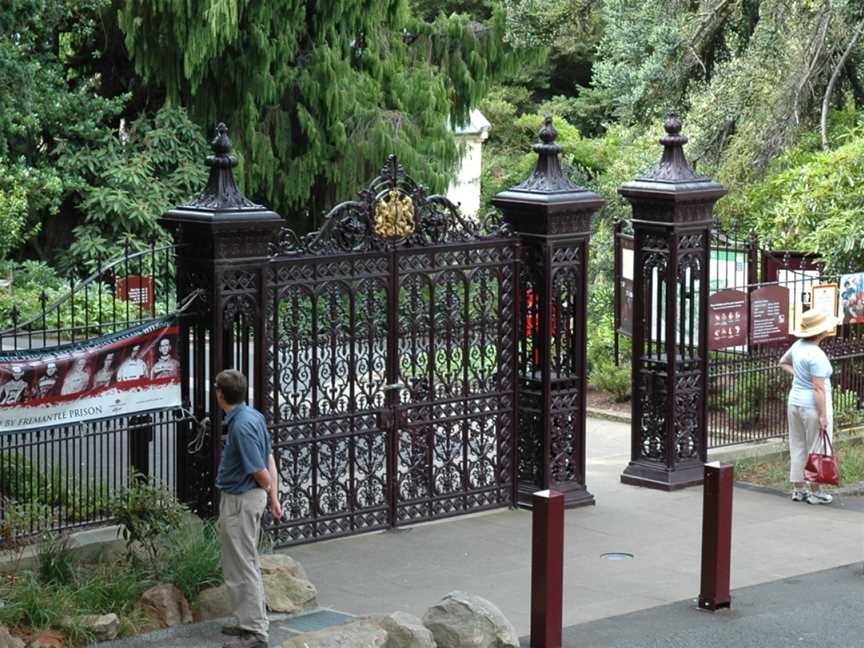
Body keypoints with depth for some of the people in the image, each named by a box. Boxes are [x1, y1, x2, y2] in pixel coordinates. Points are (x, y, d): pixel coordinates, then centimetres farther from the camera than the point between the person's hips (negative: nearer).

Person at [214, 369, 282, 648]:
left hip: (239, 501, -10)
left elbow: (261, 473, -22)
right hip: (250, 497, 10)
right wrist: (274, 498, 12)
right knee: (248, 563, 20)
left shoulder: (241, 426, -26)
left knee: (241, 568, -4)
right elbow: (269, 459, 9)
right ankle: (253, 621, 30)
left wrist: (268, 490, 0)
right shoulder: (253, 416, 4)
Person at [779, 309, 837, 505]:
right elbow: (819, 388, -22)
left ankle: (798, 489, 22)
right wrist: (823, 416, -19)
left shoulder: (798, 345, 3)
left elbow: (783, 362, 23)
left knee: (798, 448, 14)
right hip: (813, 406, -8)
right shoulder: (816, 355, -22)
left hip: (794, 402, 8)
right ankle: (814, 492, 7)